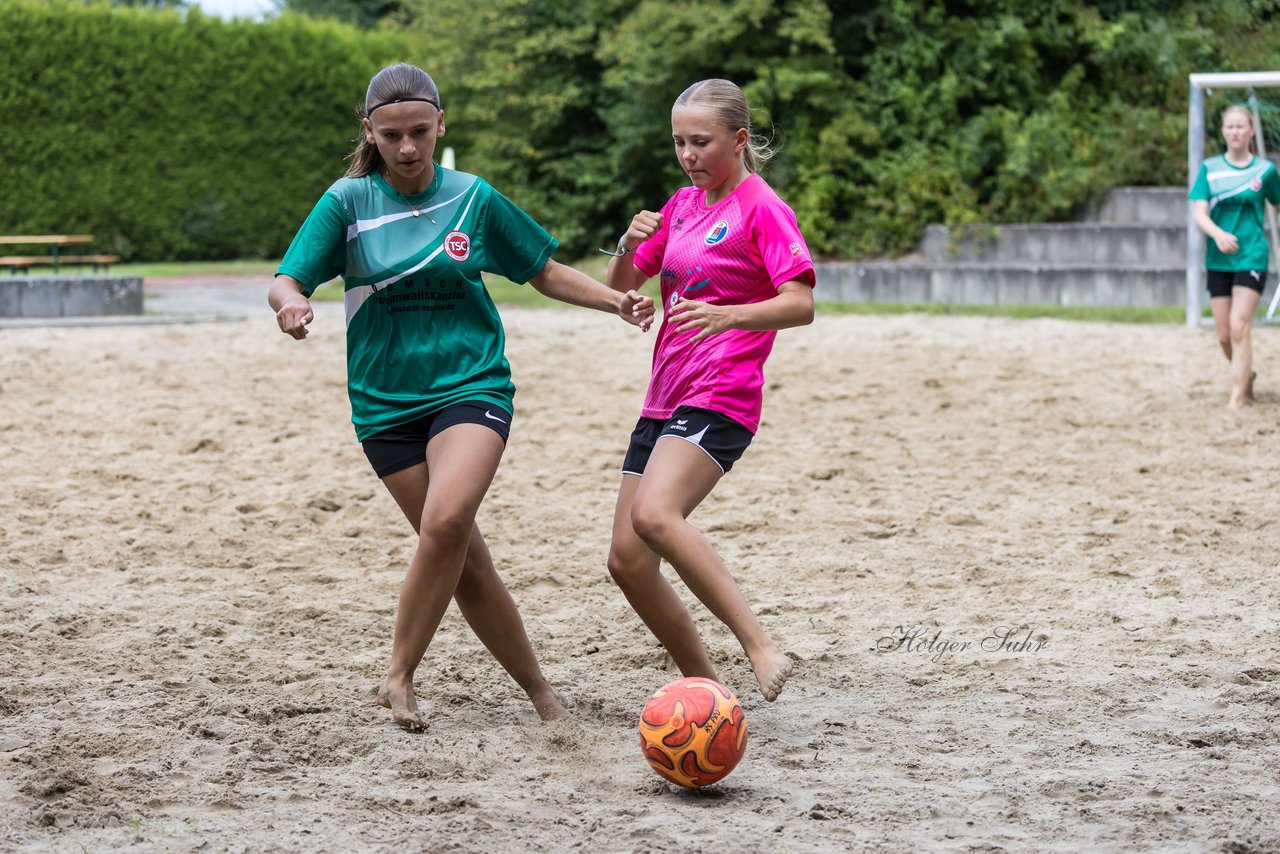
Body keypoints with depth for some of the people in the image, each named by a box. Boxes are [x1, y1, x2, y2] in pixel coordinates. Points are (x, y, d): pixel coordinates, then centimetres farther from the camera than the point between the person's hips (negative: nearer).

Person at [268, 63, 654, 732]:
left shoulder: (473, 198, 2)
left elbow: (546, 273, 12)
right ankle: (538, 691, 15)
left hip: (472, 386, -1)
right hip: (385, 401, 1)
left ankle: (399, 678, -12)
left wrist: (616, 301, -3)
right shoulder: (349, 201, -2)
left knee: (446, 521, -26)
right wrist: (290, 302, -32)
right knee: (464, 555, 0)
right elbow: (285, 281, -8)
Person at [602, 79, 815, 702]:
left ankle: (760, 645, -32)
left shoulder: (762, 208, -5)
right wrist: (629, 246, -3)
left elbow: (801, 304, -16)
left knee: (654, 514, -32)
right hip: (664, 400, 8)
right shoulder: (682, 205, 17)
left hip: (721, 400, -8)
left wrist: (729, 315, -34)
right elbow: (618, 289, 20)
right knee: (627, 561, 0)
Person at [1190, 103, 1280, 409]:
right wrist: (1218, 234, -23)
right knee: (1224, 335, 7)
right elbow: (1200, 214, -4)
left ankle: (1238, 396, -12)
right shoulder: (1210, 168, 3)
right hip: (1217, 259, 3)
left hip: (1251, 258, -3)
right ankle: (1247, 376, 34)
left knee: (1239, 327, -16)